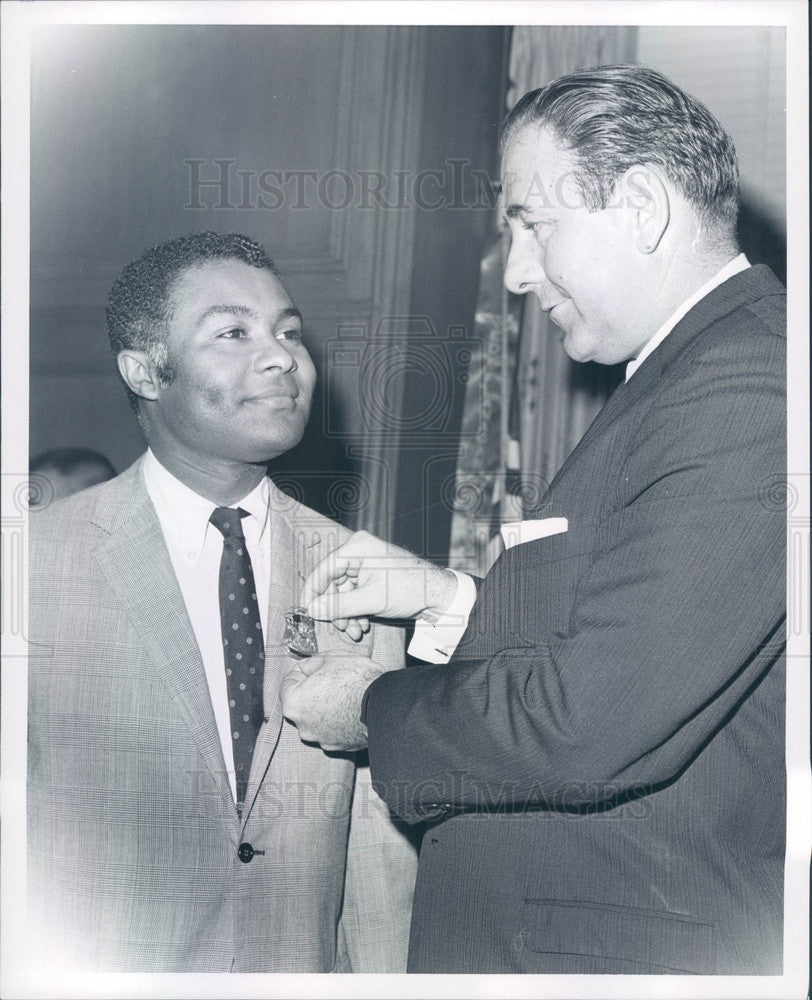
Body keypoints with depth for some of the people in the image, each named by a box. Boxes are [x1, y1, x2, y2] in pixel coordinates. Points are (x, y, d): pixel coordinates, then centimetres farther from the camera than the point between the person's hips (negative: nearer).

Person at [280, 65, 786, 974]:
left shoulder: (743, 385, -23)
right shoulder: (703, 369, 11)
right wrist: (451, 600, 3)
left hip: (647, 949, -9)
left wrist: (370, 709, -13)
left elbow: (596, 723, -28)